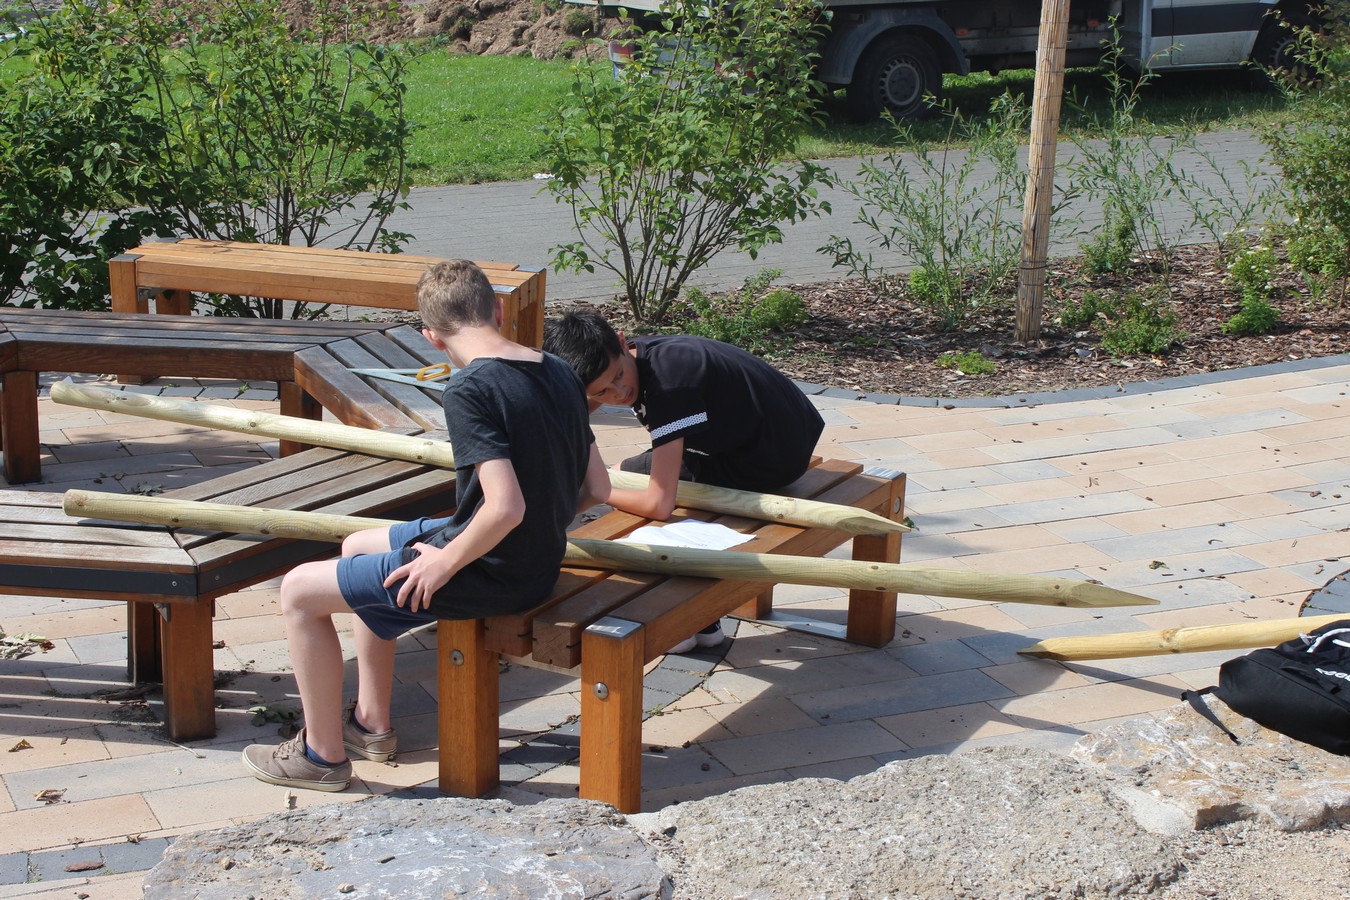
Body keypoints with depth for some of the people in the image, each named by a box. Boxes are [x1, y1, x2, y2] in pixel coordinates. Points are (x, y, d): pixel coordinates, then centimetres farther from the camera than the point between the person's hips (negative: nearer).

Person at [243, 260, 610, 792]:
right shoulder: (559, 374, 2)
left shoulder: (468, 391, -23)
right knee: (357, 547, 27)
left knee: (300, 591, 2)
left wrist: (445, 563, -17)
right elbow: (596, 490, 6)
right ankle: (371, 722, 36)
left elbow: (505, 506, -31)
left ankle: (323, 755, 14)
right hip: (540, 559, 9)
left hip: (491, 576, -9)